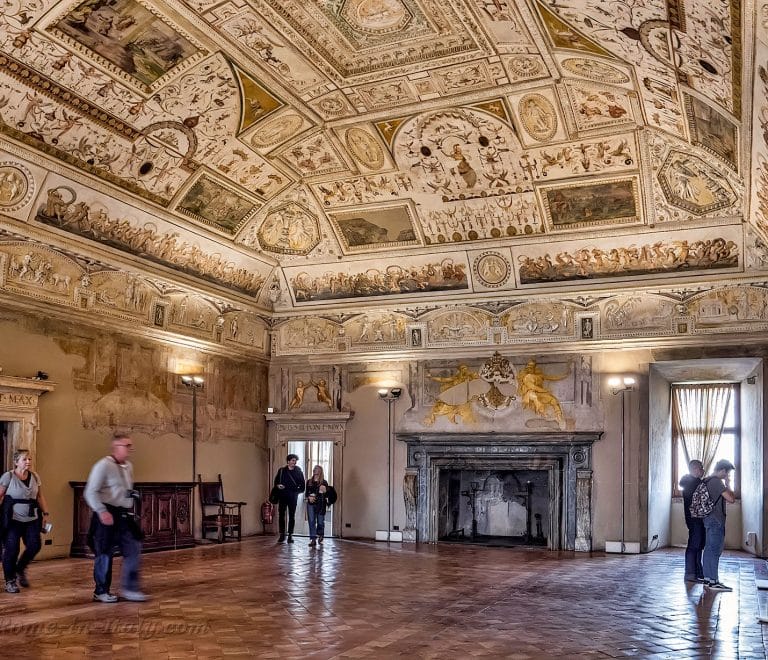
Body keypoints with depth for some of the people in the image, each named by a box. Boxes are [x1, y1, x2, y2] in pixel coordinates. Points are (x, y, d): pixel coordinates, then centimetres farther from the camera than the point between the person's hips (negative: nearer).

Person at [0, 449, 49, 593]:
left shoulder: (35, 477, 9)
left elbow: (40, 497, 15)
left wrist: (45, 513, 10)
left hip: (32, 520, 4)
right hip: (13, 520, -4)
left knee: (35, 546, -6)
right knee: (12, 549, -2)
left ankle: (20, 569, 22)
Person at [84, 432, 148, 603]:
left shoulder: (128, 466, 11)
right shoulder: (103, 466, -13)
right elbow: (91, 492, -18)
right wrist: (102, 512, -26)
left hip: (124, 516, 7)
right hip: (107, 516, -7)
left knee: (134, 550, 4)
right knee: (105, 554, 4)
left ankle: (130, 589, 12)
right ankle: (101, 592, 19)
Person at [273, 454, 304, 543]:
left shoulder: (298, 471, 4)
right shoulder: (281, 470, 5)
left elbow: (302, 485, 7)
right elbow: (276, 481, 13)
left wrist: (297, 491, -6)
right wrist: (278, 486, -7)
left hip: (293, 497, 0)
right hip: (282, 496, 0)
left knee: (292, 516, 2)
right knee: (281, 515, -1)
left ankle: (290, 535, 6)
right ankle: (282, 534, 8)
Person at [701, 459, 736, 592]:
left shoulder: (707, 481, 15)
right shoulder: (717, 482, -16)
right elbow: (731, 499, -16)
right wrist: (728, 484, -6)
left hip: (708, 519, 10)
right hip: (716, 521, -10)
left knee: (709, 549, 11)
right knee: (715, 550, -7)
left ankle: (707, 579, 14)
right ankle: (713, 582, -6)